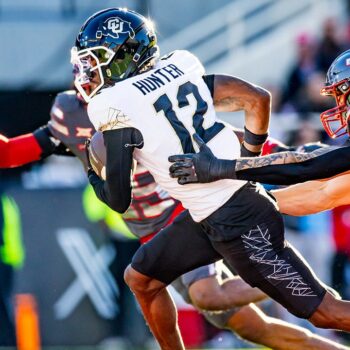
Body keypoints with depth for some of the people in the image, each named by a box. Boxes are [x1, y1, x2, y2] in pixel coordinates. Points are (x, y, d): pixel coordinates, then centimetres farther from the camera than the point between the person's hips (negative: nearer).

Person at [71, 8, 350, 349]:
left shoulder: (116, 107, -12)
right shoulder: (177, 68, 7)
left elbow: (119, 200, -7)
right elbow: (259, 98, 5)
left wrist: (90, 174, 13)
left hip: (237, 222, -9)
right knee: (141, 278, 16)